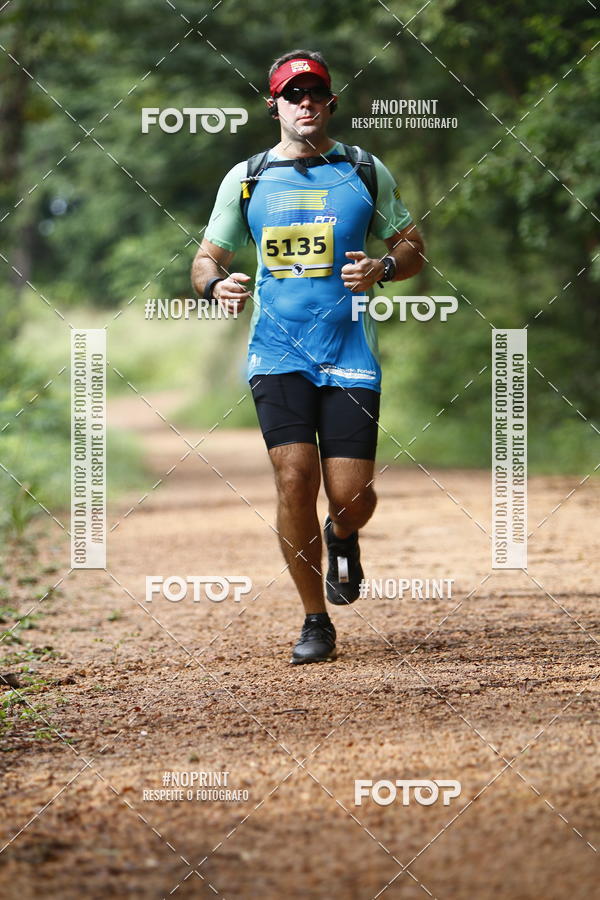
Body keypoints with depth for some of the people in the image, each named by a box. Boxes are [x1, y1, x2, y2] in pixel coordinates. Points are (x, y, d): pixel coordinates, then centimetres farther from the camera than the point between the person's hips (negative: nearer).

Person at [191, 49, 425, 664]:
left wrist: (383, 269, -11)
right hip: (277, 353, 0)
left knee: (350, 494, -6)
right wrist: (216, 284, -11)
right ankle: (315, 621, 0)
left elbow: (412, 248, 11)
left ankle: (342, 538, 34)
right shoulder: (246, 178, 8)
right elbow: (206, 258, 12)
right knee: (295, 476, -15)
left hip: (350, 353, 0)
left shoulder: (365, 171, 7)